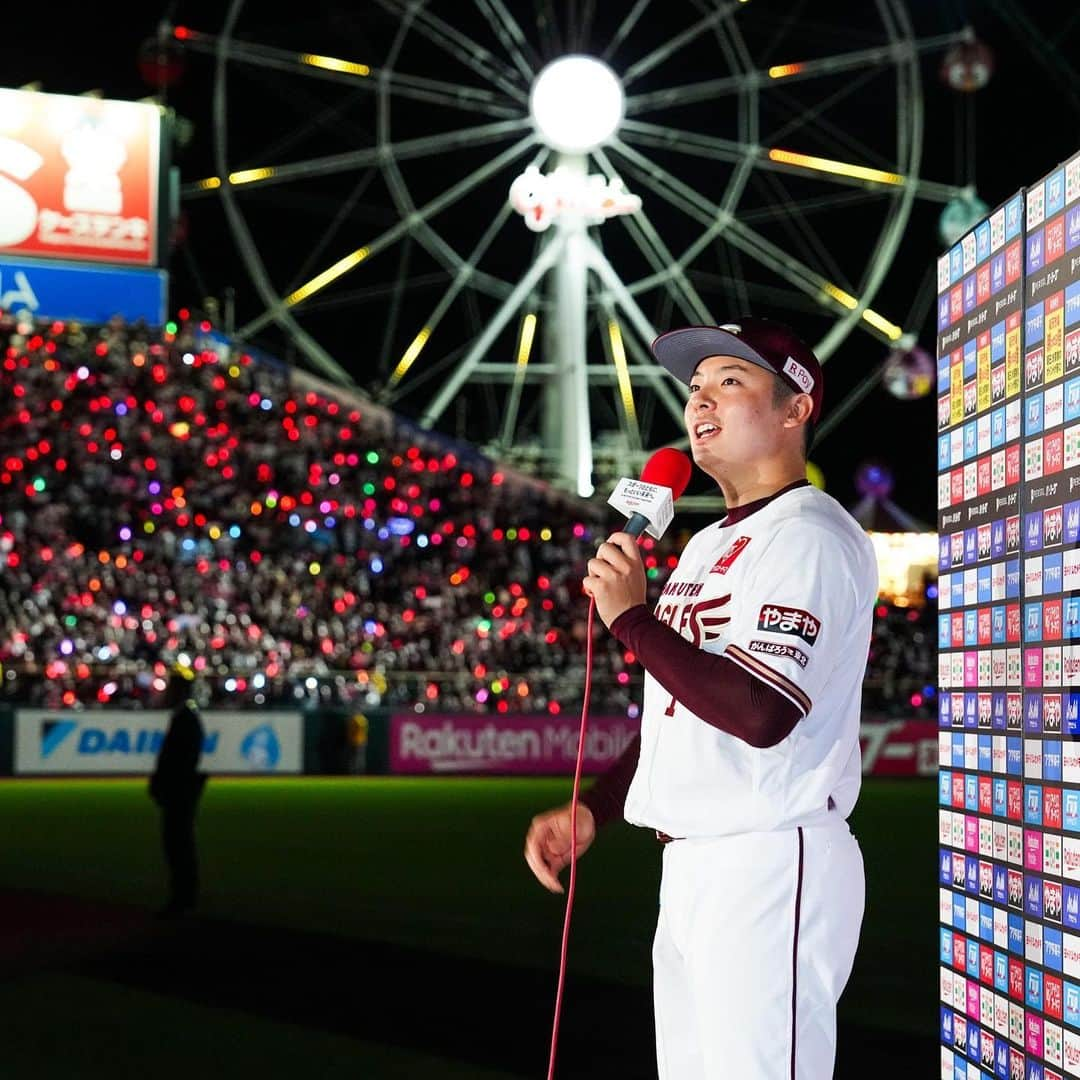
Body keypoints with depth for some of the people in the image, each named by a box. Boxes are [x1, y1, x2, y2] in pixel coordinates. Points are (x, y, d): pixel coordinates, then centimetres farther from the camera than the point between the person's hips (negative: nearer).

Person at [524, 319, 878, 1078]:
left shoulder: (811, 536, -11)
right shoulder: (706, 548, 19)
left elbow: (759, 713, -24)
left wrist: (631, 617, -17)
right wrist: (592, 810, 12)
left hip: (773, 867, -9)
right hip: (689, 866, 10)